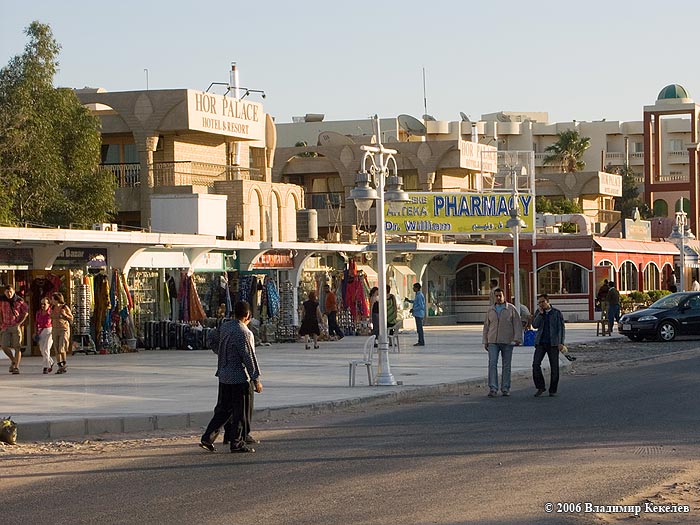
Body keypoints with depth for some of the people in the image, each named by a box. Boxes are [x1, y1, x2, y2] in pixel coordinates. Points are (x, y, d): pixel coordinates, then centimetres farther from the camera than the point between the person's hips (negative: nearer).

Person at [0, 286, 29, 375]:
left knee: (17, 347, -7)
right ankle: (13, 360, 18)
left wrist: (20, 323, -4)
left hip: (16, 326, -2)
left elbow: (26, 312, 4)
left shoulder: (19, 301, -6)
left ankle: (16, 367, -3)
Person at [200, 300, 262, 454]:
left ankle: (207, 438, 8)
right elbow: (249, 357, -19)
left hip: (224, 375, 8)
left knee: (223, 409, 14)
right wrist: (256, 379, -14)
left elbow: (213, 340, 22)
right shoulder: (243, 333, -19)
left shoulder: (225, 327, 6)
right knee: (241, 411, 2)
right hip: (240, 377, -8)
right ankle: (237, 443, 5)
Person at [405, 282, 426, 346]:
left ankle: (421, 342, -3)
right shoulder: (418, 295, 13)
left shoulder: (419, 296, -18)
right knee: (418, 328, 13)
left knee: (419, 328, -6)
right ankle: (420, 341, 17)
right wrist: (409, 300, 17)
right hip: (417, 314, 10)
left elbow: (421, 306, -22)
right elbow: (415, 302, 29)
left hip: (419, 314, -10)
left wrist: (413, 309, -15)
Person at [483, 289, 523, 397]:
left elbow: (517, 324, -3)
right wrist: (485, 341, 13)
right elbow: (486, 326, 16)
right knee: (492, 364, -10)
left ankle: (505, 389, 10)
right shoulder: (490, 310, 10)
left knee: (506, 366, 3)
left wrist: (518, 338, -13)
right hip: (493, 342, 2)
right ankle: (493, 389, -14)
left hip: (507, 342, -2)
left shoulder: (511, 309, 1)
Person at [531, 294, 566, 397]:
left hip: (553, 343, -2)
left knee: (554, 367, 1)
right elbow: (535, 325, -1)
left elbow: (561, 328, 1)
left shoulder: (557, 313, 3)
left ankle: (553, 390, 9)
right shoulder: (538, 312, 11)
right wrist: (540, 313, -9)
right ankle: (540, 387, -2)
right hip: (540, 342, 2)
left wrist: (561, 343, -7)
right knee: (536, 364, -12)